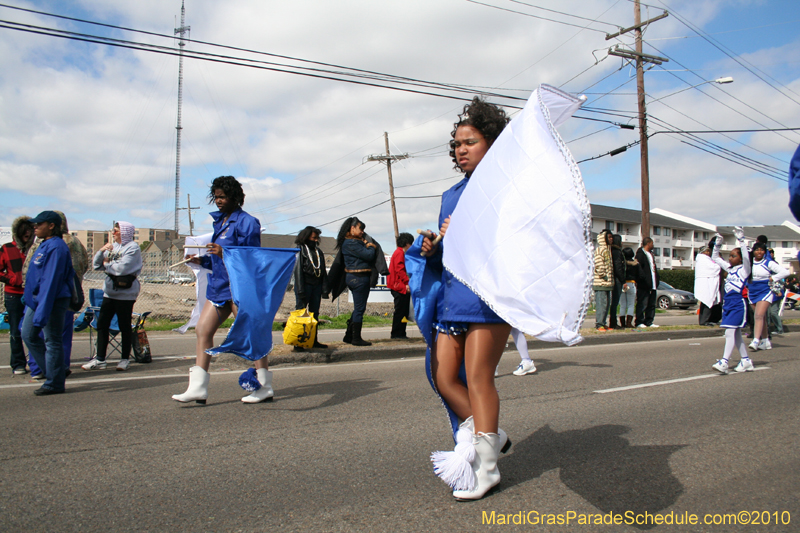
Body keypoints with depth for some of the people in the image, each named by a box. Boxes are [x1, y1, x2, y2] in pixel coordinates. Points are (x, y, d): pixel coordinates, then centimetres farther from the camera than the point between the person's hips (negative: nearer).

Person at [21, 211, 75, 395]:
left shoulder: (56, 247, -19)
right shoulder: (44, 245, 12)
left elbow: (51, 281, -22)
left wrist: (42, 313, -23)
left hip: (53, 301, -10)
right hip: (36, 299, 10)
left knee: (52, 340, 0)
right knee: (28, 334, 16)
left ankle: (54, 383, 11)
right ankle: (52, 370, 27)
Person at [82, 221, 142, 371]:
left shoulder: (133, 248, -8)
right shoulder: (112, 246, 15)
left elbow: (122, 268, -20)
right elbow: (96, 265, 11)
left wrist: (106, 264, -4)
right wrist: (101, 251, -5)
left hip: (125, 293, -7)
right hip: (109, 291, 7)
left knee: (124, 326, 2)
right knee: (102, 324, 6)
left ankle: (125, 359, 14)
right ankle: (99, 359, 13)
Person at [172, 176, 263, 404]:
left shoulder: (246, 222, -9)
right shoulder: (219, 221, 18)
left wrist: (224, 254, -23)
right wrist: (202, 260, 6)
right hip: (219, 285, 9)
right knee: (203, 329, 3)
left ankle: (265, 387, 8)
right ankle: (198, 388, 8)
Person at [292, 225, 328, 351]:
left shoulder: (318, 251, 16)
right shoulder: (300, 250, -2)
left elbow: (323, 271, 18)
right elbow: (298, 270, -9)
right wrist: (300, 290, -15)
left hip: (317, 285, 6)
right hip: (305, 285, -6)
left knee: (315, 314, 10)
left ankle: (314, 340, 16)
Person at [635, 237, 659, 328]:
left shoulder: (650, 253, 20)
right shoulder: (640, 253, -9)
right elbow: (638, 267, -19)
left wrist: (657, 280, 15)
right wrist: (643, 277, -24)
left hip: (652, 284, 9)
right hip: (644, 284, -9)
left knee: (651, 304, 11)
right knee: (642, 304, -6)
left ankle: (649, 322, 18)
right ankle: (639, 322, -1)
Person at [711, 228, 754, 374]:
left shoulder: (744, 269, -4)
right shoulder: (729, 268, 15)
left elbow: (745, 256, -23)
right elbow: (715, 258, 25)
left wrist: (741, 240, -25)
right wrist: (717, 244, 15)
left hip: (738, 304, -8)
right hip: (727, 303, 8)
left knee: (730, 332, -14)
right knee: (736, 334, 11)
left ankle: (724, 362, -19)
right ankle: (746, 361, 20)